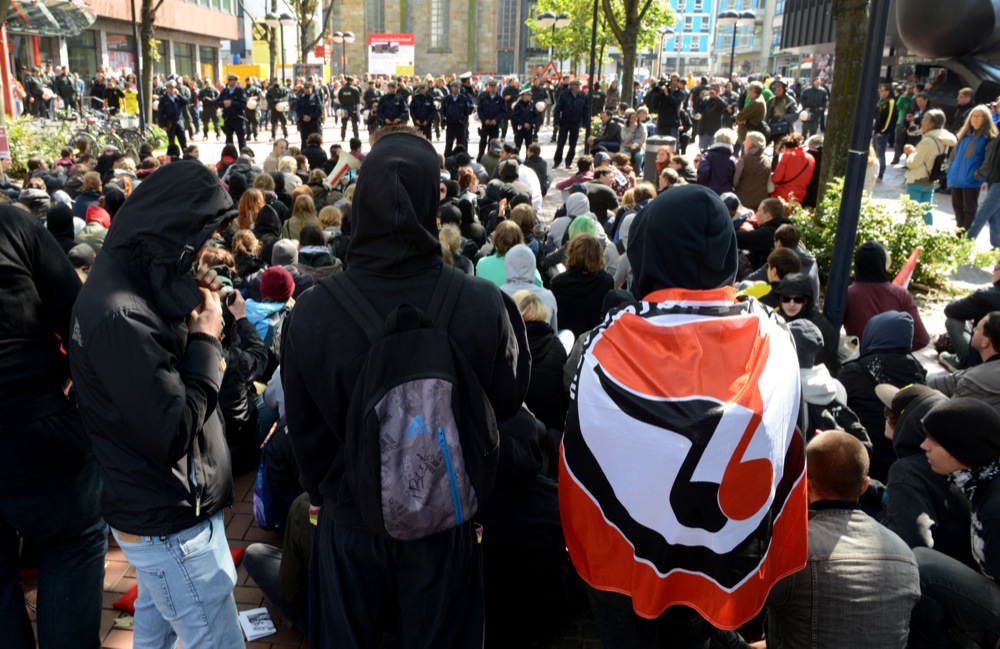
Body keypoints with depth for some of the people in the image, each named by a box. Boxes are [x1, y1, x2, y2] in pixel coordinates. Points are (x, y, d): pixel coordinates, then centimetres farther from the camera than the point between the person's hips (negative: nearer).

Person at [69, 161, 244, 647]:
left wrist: (193, 312, -4)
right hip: (170, 526, -10)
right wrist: (206, 340, -18)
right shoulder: (120, 316, -28)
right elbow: (174, 432, -27)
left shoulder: (131, 283, 3)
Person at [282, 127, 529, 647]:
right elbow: (507, 400, -7)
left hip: (349, 514, 1)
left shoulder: (312, 311, -20)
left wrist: (320, 493, 13)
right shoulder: (482, 305, -25)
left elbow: (301, 424, -5)